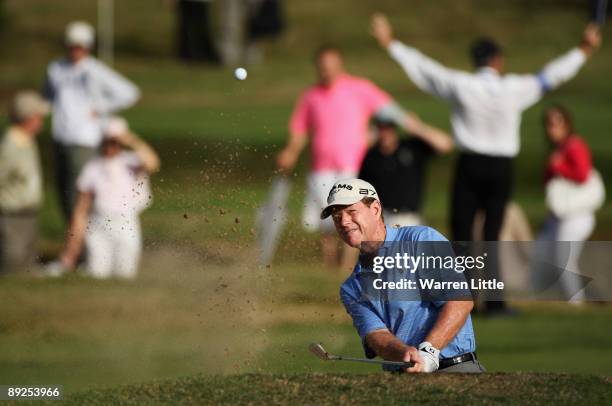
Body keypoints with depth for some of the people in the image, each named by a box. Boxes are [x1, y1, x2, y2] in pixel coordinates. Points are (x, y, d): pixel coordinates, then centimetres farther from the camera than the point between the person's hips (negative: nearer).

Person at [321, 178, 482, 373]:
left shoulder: (422, 240, 4)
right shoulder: (351, 289, 19)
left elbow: (461, 301, -7)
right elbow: (376, 334, 2)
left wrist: (428, 352, -18)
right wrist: (406, 353, -20)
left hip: (455, 367, -6)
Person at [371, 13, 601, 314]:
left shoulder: (460, 86, -6)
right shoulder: (514, 89, -5)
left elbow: (421, 67, 3)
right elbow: (553, 75, 3)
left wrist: (390, 44, 15)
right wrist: (584, 50, 16)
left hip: (470, 165, -1)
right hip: (501, 167, 1)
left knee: (461, 232, 4)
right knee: (492, 234, 4)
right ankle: (494, 301, 1)